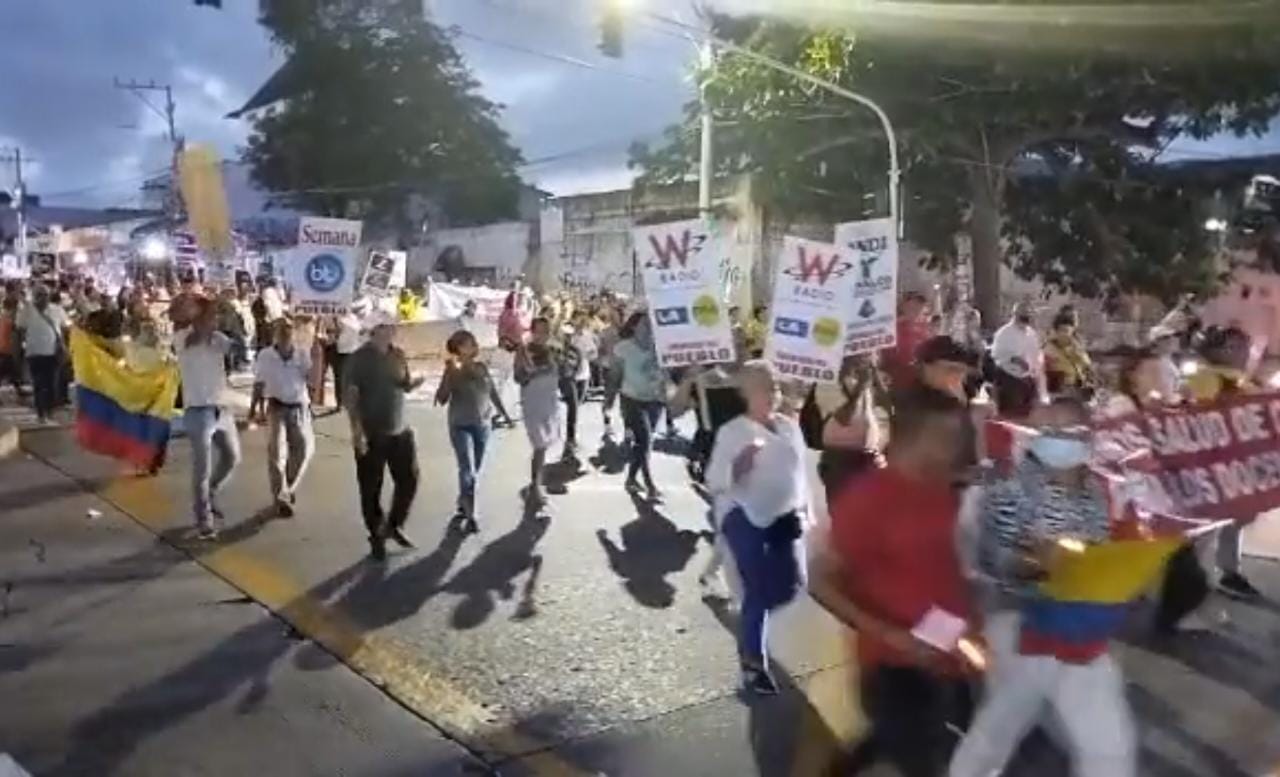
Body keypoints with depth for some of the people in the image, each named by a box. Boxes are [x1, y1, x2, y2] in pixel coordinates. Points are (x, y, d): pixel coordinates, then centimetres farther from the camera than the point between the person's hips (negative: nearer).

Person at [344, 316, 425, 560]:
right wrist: (357, 430, -22)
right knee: (371, 489, 4)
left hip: (400, 431, 5)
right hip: (371, 434, -5)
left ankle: (394, 525, 30)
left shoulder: (398, 355, 4)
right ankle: (377, 537, 18)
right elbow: (350, 397, -14)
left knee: (409, 480, 10)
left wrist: (417, 381, -10)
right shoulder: (359, 359, -12)